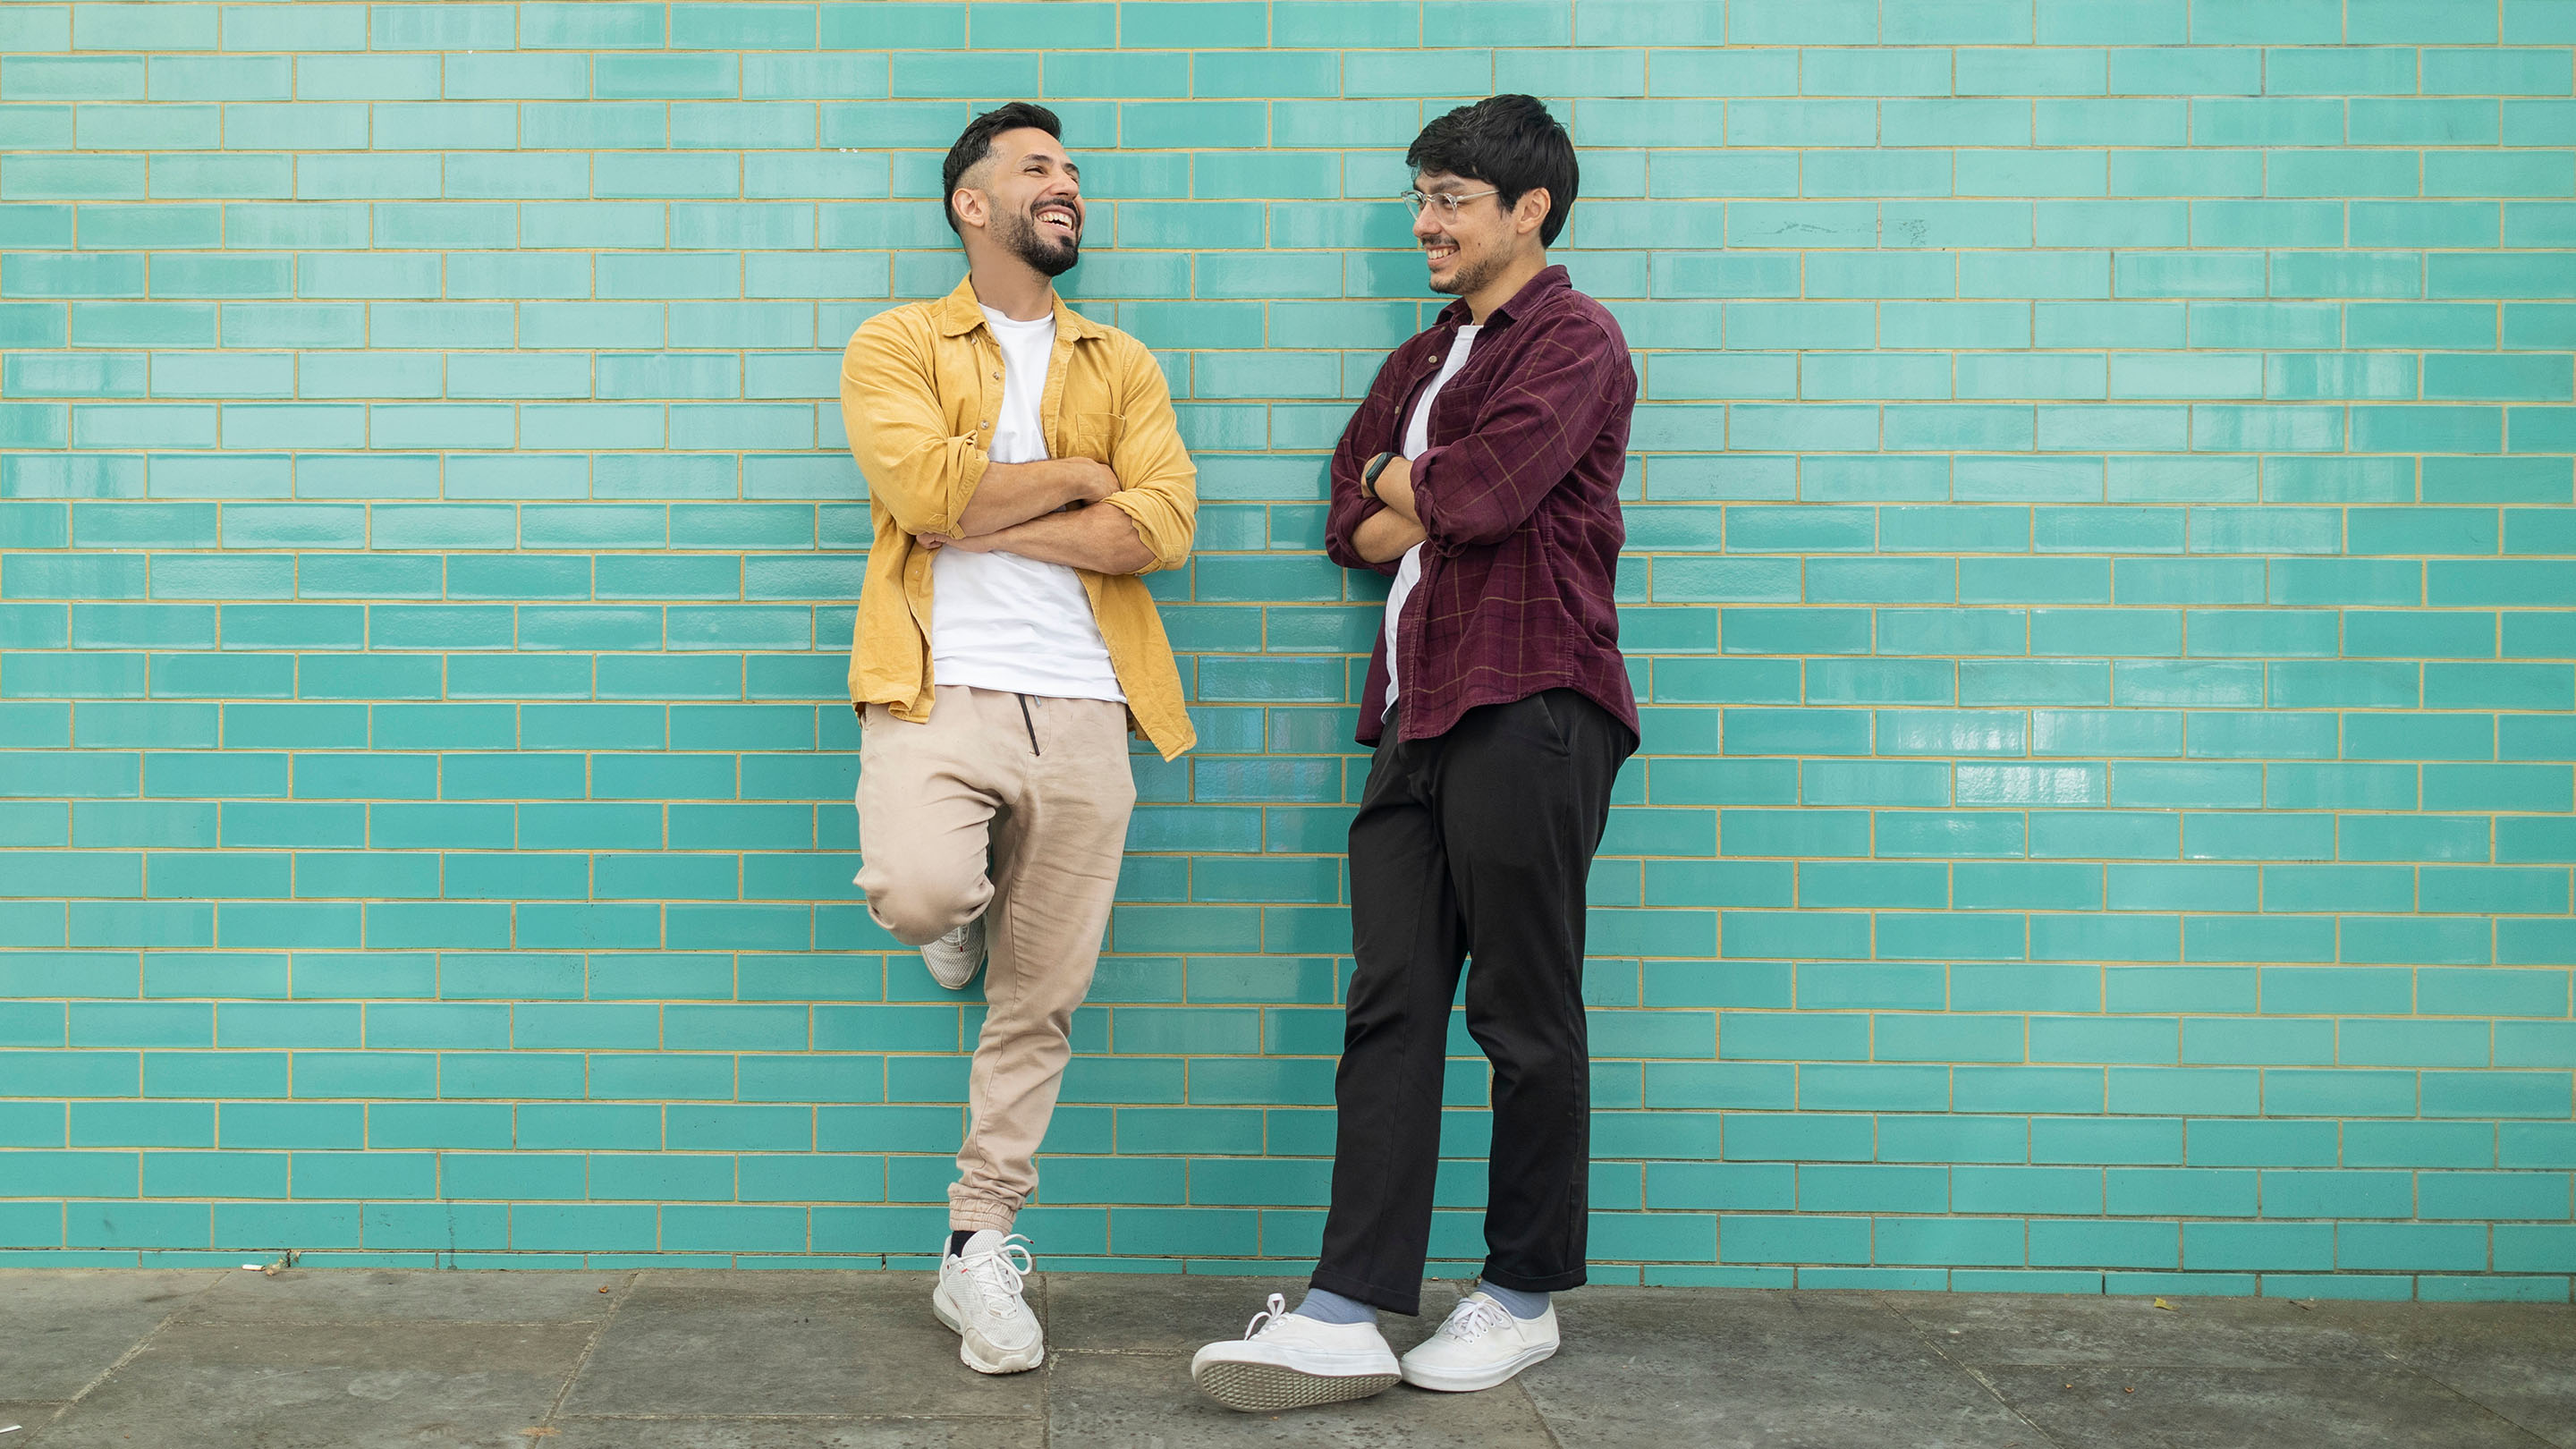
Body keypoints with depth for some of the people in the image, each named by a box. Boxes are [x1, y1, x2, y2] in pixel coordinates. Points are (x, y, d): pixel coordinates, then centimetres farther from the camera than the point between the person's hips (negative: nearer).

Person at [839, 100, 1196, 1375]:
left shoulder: (1121, 364, 17)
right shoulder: (897, 345, 8)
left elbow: (1163, 524, 0)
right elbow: (924, 484, -12)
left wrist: (992, 524, -8)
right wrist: (1077, 475, -2)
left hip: (1081, 708, 3)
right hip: (940, 693, -3)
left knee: (1042, 997, 5)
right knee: (920, 892, -31)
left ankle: (979, 1251, 19)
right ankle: (962, 900, 9)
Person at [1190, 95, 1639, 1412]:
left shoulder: (1572, 338, -1)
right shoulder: (1421, 362, 25)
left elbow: (1484, 493, -15)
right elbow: (1350, 519, 17)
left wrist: (1401, 478, 5)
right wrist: (1439, 503, -2)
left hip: (1525, 709, -8)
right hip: (1418, 716, 8)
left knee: (1525, 1019, 0)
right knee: (1389, 1009, 1)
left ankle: (1522, 1299, 13)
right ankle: (1348, 1315, 0)